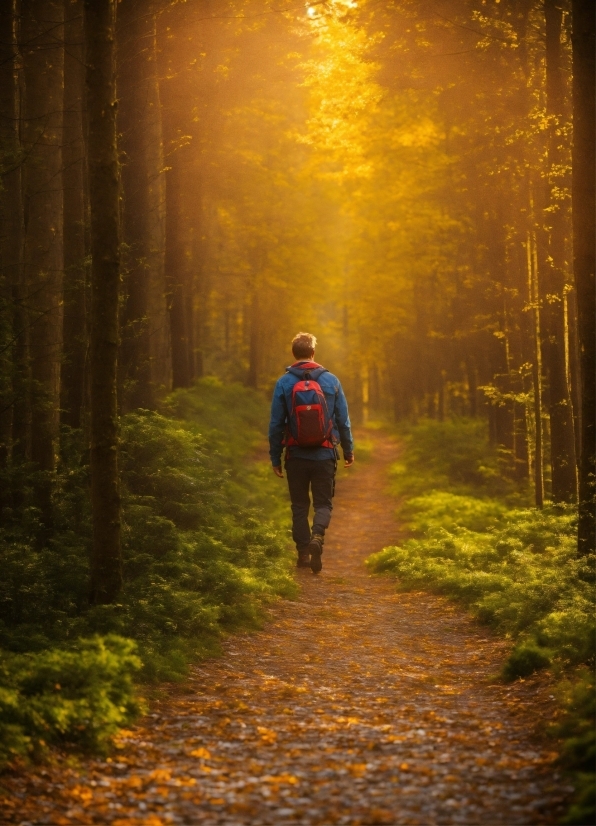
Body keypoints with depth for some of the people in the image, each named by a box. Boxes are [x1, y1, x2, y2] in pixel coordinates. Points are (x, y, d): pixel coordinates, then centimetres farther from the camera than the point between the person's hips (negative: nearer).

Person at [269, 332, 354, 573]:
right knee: (323, 503, 8)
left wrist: (275, 458, 6)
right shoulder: (331, 381, -1)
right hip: (324, 454, 0)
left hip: (296, 455, 0)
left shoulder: (284, 383, -4)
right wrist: (348, 451, 15)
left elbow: (276, 424, -2)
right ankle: (317, 536, -20)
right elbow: (343, 420, 3)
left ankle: (303, 552, 10)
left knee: (299, 505, 13)